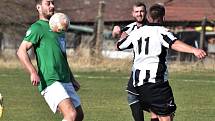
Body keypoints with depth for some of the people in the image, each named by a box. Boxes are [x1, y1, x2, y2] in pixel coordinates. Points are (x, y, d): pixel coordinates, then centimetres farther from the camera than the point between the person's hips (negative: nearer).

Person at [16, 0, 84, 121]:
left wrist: (72, 79, 27)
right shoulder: (37, 28, -5)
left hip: (65, 82, 9)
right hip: (51, 82, -9)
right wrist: (33, 72, -27)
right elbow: (21, 51, -15)